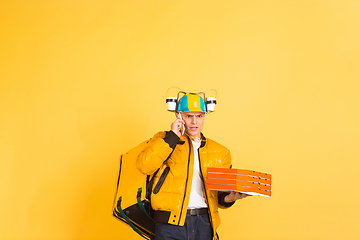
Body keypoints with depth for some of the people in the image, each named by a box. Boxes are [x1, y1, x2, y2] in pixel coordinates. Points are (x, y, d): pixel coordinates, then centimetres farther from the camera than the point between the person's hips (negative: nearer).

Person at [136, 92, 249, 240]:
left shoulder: (219, 152, 16)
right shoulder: (164, 141, 8)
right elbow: (144, 166, -10)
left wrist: (229, 197, -2)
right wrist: (172, 137, -9)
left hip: (204, 223, 3)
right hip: (171, 223, -3)